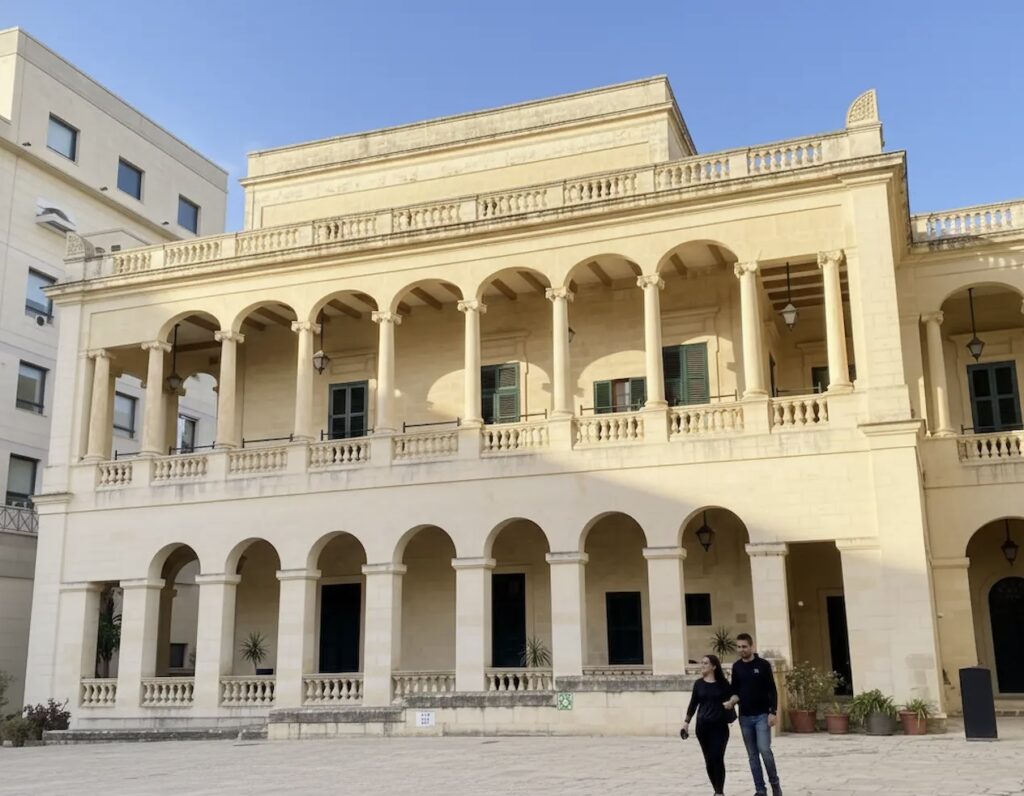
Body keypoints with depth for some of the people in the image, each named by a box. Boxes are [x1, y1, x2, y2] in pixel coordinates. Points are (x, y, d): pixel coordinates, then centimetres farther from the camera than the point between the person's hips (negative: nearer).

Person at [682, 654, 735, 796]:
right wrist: (687, 722, 5)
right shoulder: (699, 684, 6)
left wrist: (730, 702, -14)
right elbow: (693, 703, 9)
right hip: (702, 726, 3)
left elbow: (732, 698, 9)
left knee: (718, 758, -9)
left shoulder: (723, 683, -1)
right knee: (709, 759, 5)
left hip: (719, 726, -3)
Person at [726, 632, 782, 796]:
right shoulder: (736, 667, 6)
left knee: (764, 750, -14)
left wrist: (772, 712, -13)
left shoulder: (763, 664, -5)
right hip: (745, 717, 4)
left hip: (762, 715, -4)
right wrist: (733, 699, -8)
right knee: (753, 755, 5)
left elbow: (772, 690, -5)